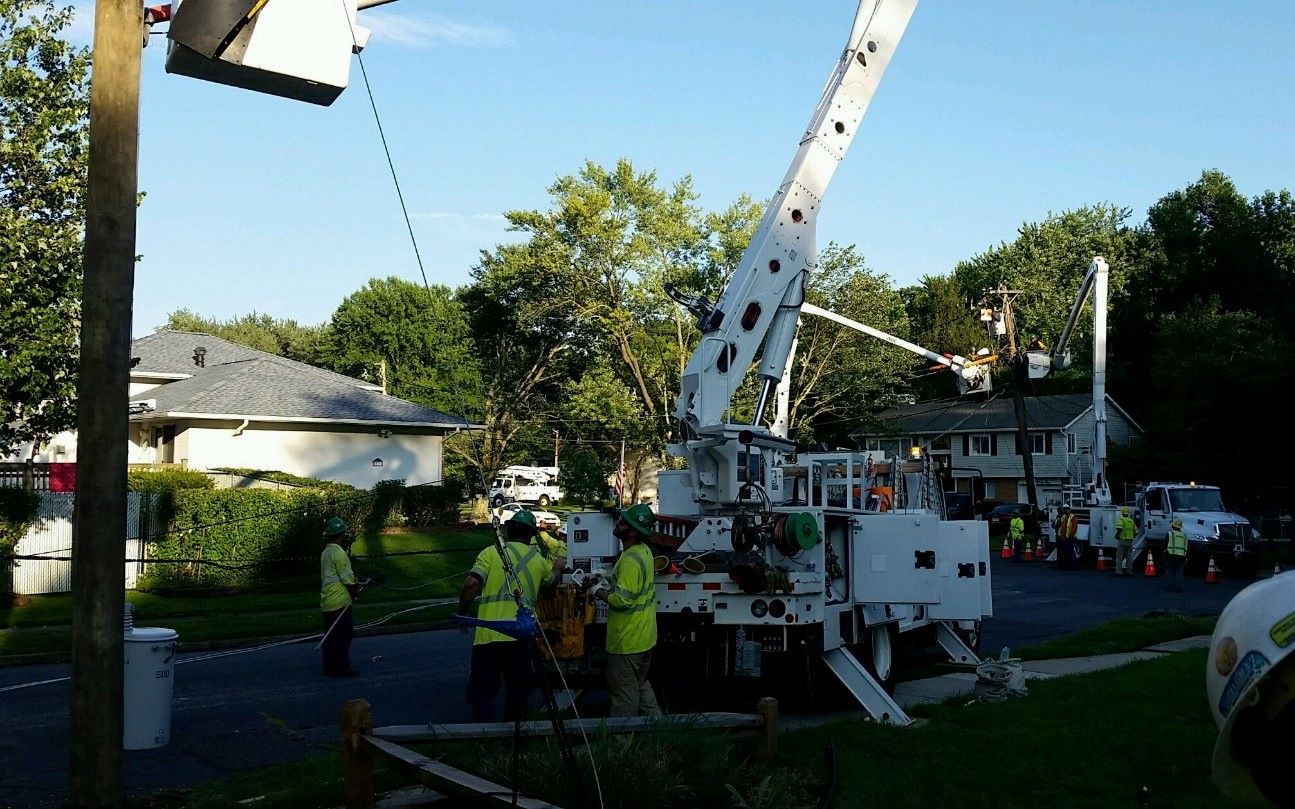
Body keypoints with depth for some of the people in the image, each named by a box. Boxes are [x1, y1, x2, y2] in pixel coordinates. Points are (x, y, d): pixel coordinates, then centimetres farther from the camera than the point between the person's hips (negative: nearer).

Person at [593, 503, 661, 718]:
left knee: (624, 692, 3)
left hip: (627, 640, -10)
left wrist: (602, 595, -11)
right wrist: (611, 587, 11)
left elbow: (623, 601, -27)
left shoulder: (629, 561, -25)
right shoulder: (644, 551, 6)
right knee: (641, 684, 22)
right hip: (644, 636, 10)